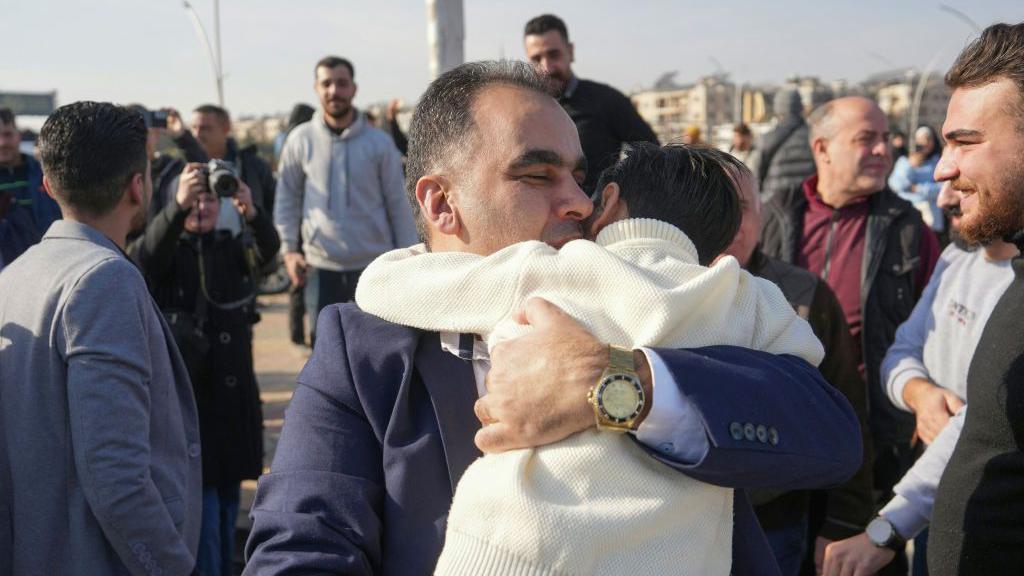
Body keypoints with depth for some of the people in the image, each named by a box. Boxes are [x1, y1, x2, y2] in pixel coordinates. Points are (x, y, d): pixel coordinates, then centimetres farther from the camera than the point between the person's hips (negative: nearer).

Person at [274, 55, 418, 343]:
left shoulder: (379, 142, -3)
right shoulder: (301, 140, -1)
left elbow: (398, 204, 0)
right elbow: (287, 198, 5)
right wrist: (289, 248, -4)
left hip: (375, 264, -1)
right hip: (321, 265, 1)